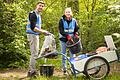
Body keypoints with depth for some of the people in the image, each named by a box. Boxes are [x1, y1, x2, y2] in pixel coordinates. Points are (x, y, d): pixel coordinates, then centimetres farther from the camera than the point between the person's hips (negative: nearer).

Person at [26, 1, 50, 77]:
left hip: (36, 35, 11)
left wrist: (44, 31, 14)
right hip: (32, 35, -10)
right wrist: (43, 31, -22)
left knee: (35, 53, 15)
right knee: (34, 53, -10)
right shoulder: (33, 14, -15)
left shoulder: (38, 15, 17)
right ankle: (32, 71, -7)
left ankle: (31, 71, 22)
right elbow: (32, 27, -24)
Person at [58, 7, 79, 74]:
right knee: (63, 54, 5)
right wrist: (67, 35, -24)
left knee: (72, 54, -1)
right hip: (63, 39, -1)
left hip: (71, 39, 1)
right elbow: (60, 30, -11)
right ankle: (64, 68, 13)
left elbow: (76, 29, 11)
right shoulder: (62, 20, -2)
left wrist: (76, 34, -10)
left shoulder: (74, 20, 4)